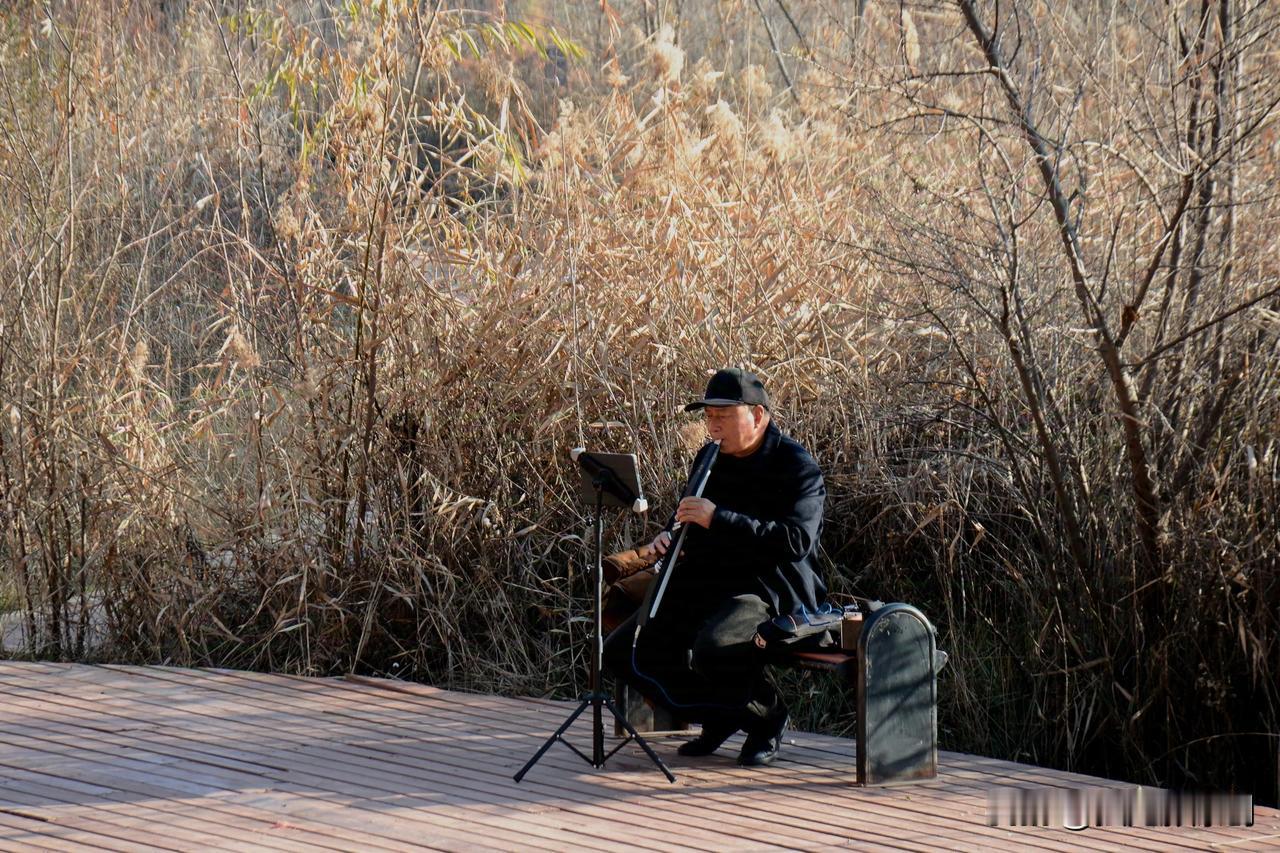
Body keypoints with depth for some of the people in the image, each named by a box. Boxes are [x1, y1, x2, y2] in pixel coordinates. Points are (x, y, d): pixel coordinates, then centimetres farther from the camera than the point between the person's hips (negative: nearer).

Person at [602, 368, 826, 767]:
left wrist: (718, 519, -30)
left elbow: (796, 541, -25)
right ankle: (719, 715, 8)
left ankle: (767, 717, -7)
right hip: (705, 584, 8)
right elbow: (692, 523, 26)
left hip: (769, 587, -8)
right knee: (621, 651, -5)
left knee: (711, 648, -38)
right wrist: (667, 539, 1)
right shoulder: (712, 460, 12)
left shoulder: (797, 467, -11)